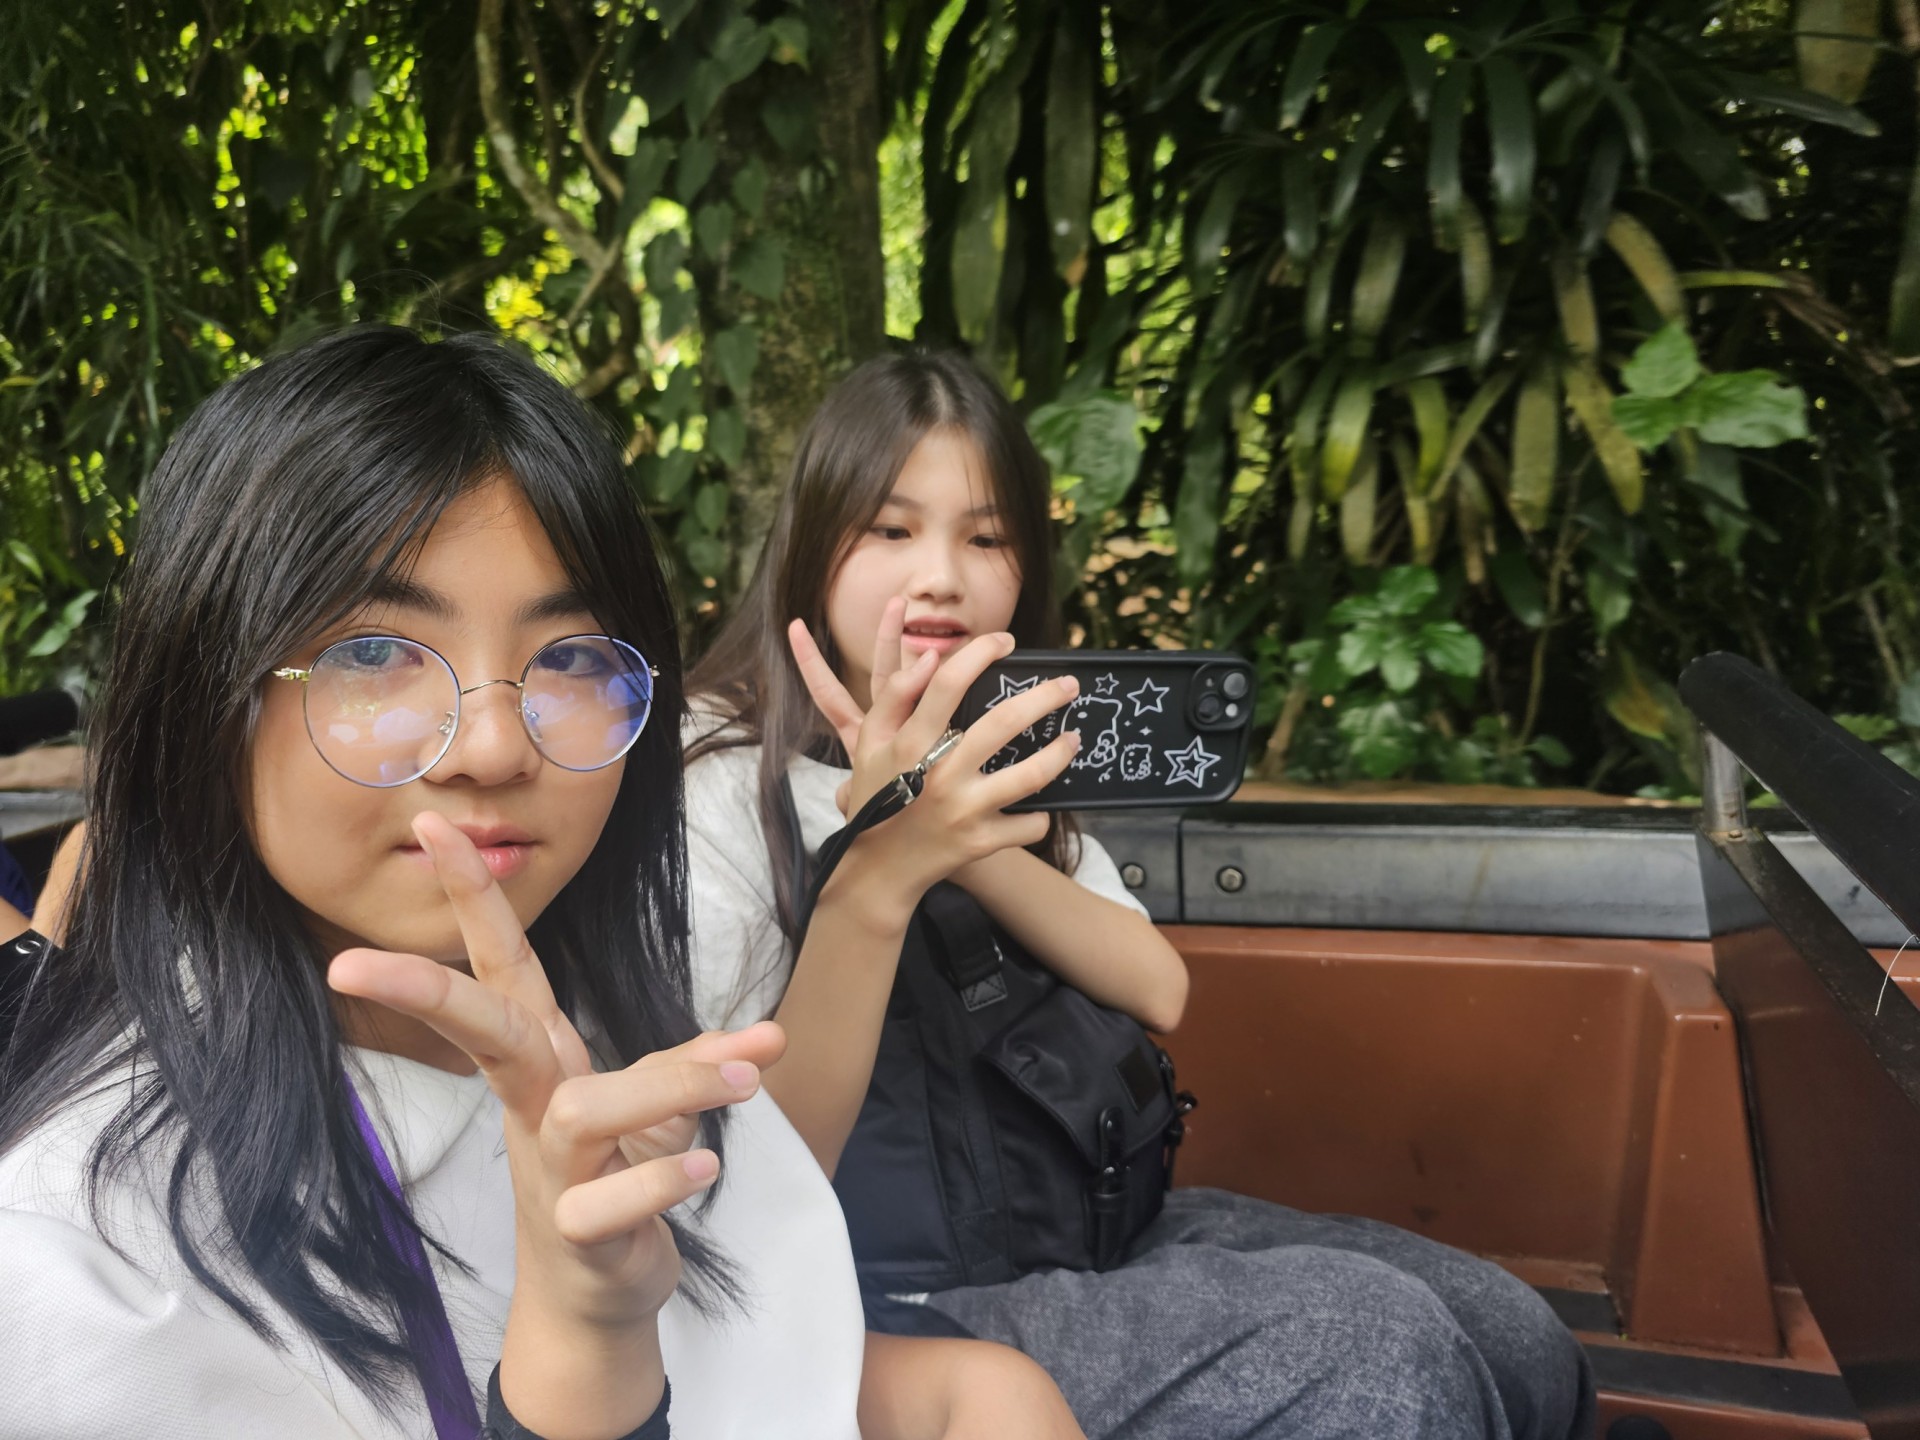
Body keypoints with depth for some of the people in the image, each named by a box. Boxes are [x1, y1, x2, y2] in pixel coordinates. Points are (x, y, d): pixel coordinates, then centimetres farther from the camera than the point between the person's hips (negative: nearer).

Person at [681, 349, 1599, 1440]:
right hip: (878, 1308, -7)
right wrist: (873, 881, -32)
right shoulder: (719, 785, -10)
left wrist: (967, 840, -21)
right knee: (1367, 1344, -23)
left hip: (1083, 1225, 7)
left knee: (1515, 1339, -7)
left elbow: (1157, 991, -4)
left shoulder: (995, 752, 13)